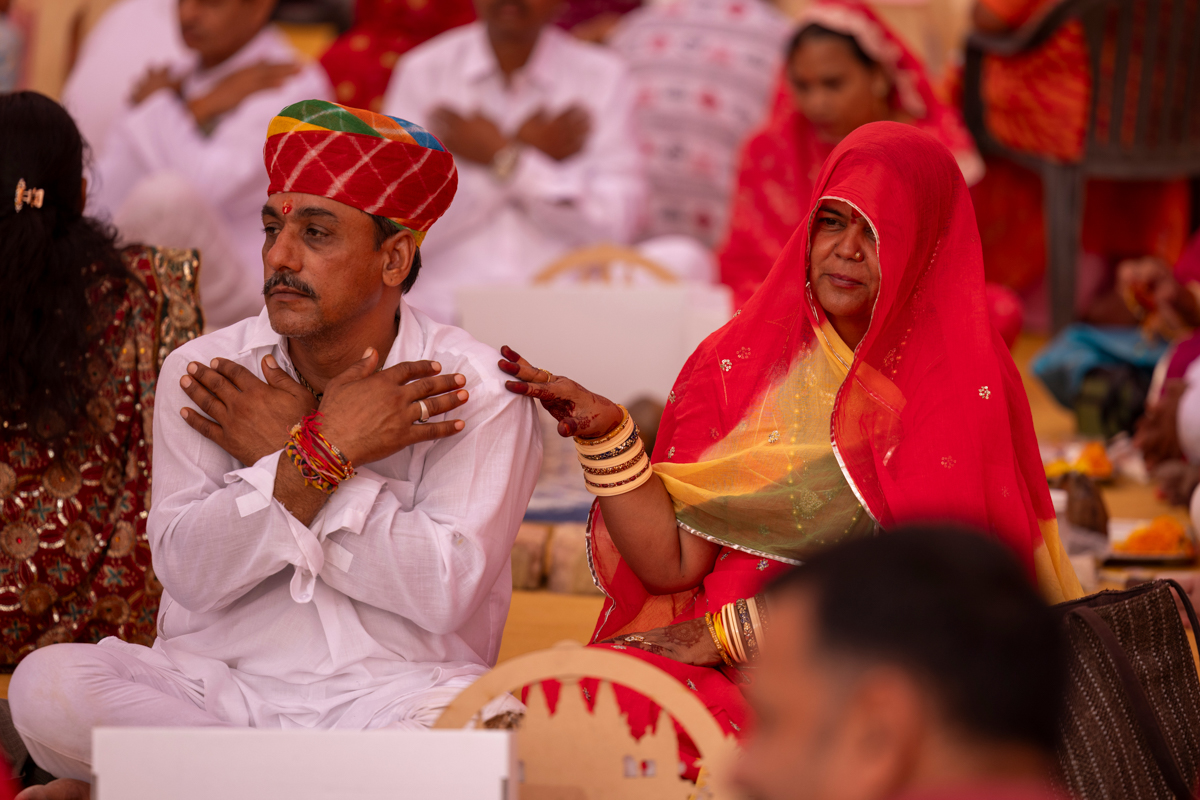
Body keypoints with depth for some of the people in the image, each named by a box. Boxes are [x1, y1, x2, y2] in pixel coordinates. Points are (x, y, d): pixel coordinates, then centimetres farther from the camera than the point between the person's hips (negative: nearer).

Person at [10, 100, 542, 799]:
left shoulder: (481, 392, -2)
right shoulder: (198, 372, 6)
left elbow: (447, 591, -14)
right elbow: (187, 570, -5)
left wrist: (287, 452, -10)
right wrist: (320, 452, -16)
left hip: (396, 691, -3)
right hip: (219, 682, 3)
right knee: (46, 685, -26)